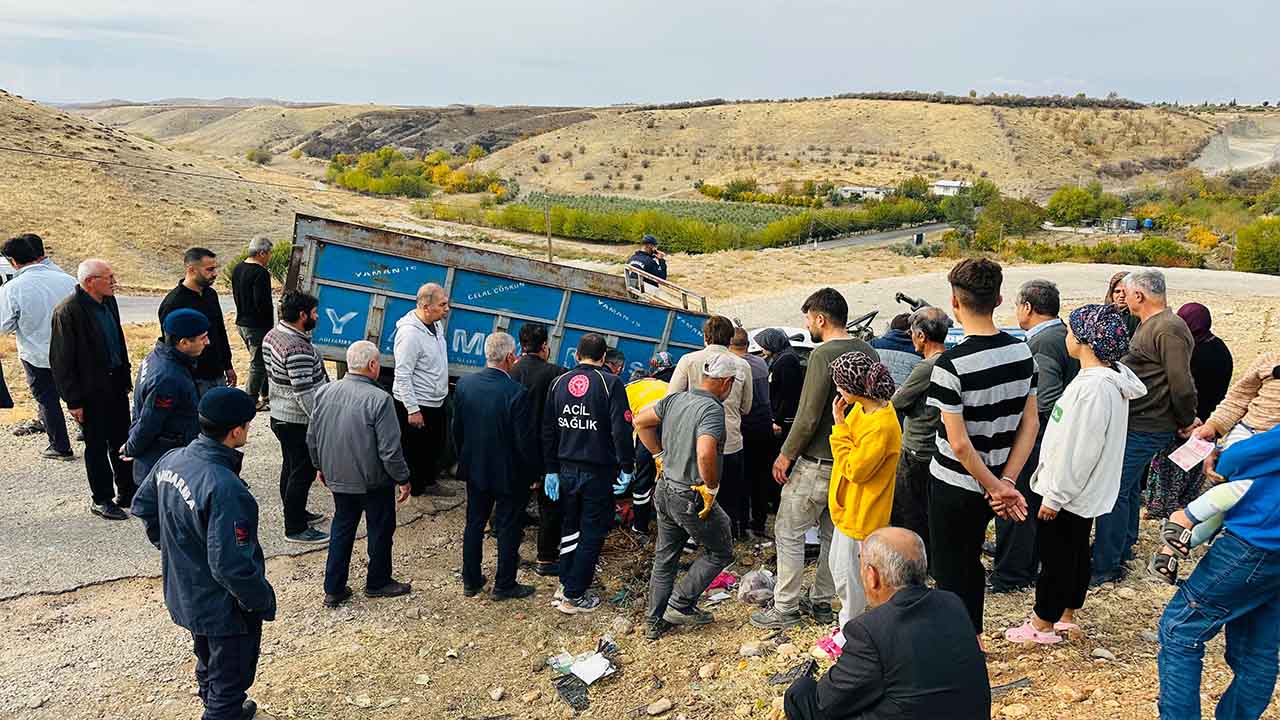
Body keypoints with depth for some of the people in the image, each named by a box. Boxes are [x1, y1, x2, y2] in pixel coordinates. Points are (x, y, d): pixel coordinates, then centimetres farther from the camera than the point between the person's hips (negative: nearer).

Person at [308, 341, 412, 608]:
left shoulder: (324, 392, -6)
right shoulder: (379, 399, -24)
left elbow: (312, 437, 5)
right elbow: (390, 449, -22)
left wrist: (320, 467, 20)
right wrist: (403, 479, -8)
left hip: (337, 478, 5)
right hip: (374, 481, -5)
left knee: (341, 529, 20)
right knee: (381, 529, 16)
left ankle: (334, 589, 24)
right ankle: (378, 582, 31)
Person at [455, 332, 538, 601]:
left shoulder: (465, 384, -8)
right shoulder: (516, 393, -24)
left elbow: (457, 429, 3)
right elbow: (524, 440, -19)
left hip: (474, 468, 5)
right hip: (508, 473, -5)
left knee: (474, 523, 18)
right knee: (508, 528, 10)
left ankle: (471, 581, 29)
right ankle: (504, 585, 22)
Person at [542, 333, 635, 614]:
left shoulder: (558, 382, 5)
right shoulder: (610, 383, -12)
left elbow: (548, 430, 8)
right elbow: (621, 429, -18)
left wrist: (551, 469, 13)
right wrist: (626, 467, -10)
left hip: (566, 469, 5)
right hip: (599, 472, -5)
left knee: (569, 526, 22)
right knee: (592, 532, 5)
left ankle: (566, 583, 30)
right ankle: (574, 595, 9)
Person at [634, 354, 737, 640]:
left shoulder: (674, 398, 1)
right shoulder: (713, 409, -22)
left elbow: (641, 421, 12)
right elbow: (705, 453, -37)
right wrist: (712, 487, -22)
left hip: (665, 489, 8)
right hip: (693, 498, -8)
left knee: (664, 558, 19)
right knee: (720, 552, 14)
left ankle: (655, 622, 27)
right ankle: (681, 604, 12)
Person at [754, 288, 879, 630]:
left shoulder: (823, 354, -18)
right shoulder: (869, 353, 6)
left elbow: (808, 417, -20)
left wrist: (786, 454, -10)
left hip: (817, 462, -8)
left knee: (789, 533, 3)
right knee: (833, 532, 17)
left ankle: (785, 609, 8)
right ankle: (822, 602, 27)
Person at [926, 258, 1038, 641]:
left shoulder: (951, 363, -24)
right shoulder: (1022, 351, -3)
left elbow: (959, 443, -23)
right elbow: (1030, 423, -1)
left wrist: (995, 486, -11)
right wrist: (1006, 481, -3)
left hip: (954, 486, -7)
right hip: (989, 485, 7)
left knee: (950, 572, 9)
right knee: (971, 560, 25)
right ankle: (974, 641, 41)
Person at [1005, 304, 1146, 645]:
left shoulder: (1094, 388, -28)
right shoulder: (1109, 377, 5)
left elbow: (1080, 450, -26)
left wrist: (1055, 496, -18)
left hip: (1069, 492, -10)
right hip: (1086, 491, 10)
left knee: (1055, 555, 4)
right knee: (1076, 550, 21)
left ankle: (1042, 625, 18)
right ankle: (1067, 614, 37)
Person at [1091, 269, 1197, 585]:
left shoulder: (1169, 330, -21)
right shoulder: (1148, 324, 12)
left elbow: (1182, 384, -24)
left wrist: (1186, 423, -11)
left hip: (1145, 429, -11)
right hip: (1134, 423, 11)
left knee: (1113, 492, -8)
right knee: (1128, 487, 22)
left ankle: (1106, 566, 0)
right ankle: (1122, 547, 38)